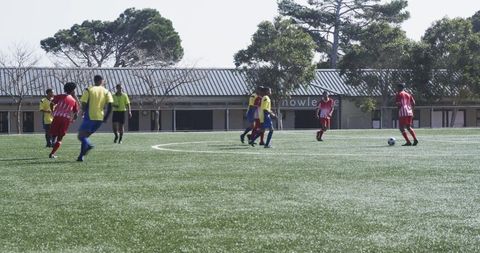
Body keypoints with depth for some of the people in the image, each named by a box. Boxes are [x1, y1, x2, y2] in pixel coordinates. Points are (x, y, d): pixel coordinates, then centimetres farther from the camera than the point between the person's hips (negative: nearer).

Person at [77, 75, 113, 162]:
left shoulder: (89, 90, 1)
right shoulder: (106, 92, 8)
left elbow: (83, 104, -8)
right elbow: (110, 105, -4)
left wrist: (83, 111, 12)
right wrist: (105, 117, 4)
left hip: (90, 117, -4)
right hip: (100, 118, 4)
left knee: (81, 135, -4)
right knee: (86, 135, 17)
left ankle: (88, 145, -34)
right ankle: (81, 156, 12)